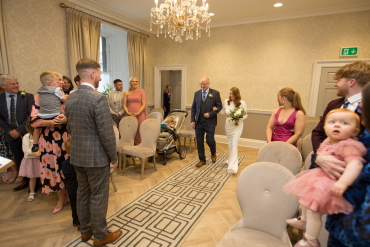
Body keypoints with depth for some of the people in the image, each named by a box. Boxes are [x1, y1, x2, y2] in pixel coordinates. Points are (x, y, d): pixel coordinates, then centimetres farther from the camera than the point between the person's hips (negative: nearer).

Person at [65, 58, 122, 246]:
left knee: (83, 193, 20)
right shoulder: (98, 98, -21)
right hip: (96, 156, -8)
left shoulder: (70, 99, 5)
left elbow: (70, 128, 13)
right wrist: (114, 157, -9)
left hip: (76, 155, 8)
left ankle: (85, 231, 38)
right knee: (98, 197, 7)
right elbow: (107, 133, -21)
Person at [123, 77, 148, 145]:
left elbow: (144, 104, 1)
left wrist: (138, 113, -11)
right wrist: (127, 112, -9)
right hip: (130, 115, 2)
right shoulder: (126, 93, 13)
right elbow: (124, 105, 10)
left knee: (139, 132, -3)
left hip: (140, 115, -2)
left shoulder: (141, 91, 7)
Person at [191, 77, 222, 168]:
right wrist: (192, 120, 1)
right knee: (199, 142, 6)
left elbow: (219, 106, -2)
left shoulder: (215, 93, -2)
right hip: (198, 122, 3)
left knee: (210, 140, -1)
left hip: (210, 122, -3)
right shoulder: (196, 93, 7)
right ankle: (202, 160, 23)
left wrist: (210, 114, -15)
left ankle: (213, 153, 33)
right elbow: (193, 108, 8)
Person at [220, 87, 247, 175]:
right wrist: (217, 110, -3)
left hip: (237, 126, -4)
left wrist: (239, 119, -21)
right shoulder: (226, 101, -1)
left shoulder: (242, 103, -10)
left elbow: (245, 115, -3)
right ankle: (231, 160, 38)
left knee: (234, 144, -12)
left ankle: (232, 167, -10)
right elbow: (223, 111, 13)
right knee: (230, 144, 17)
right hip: (228, 125, 4)